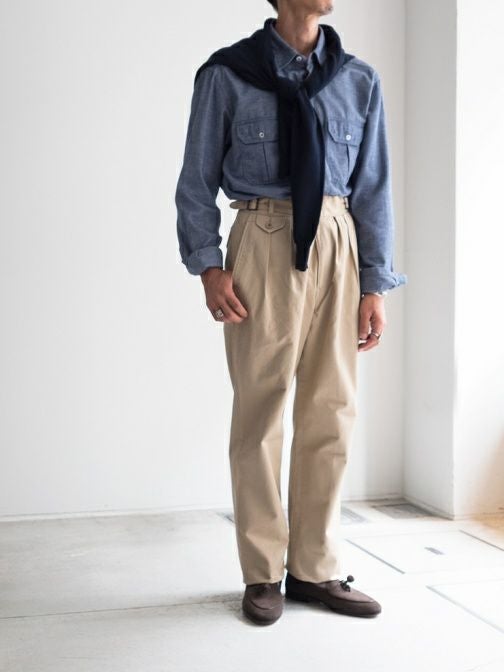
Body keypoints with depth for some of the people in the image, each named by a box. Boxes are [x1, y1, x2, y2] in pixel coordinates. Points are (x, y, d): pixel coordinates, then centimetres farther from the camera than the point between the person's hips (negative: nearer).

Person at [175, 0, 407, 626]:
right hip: (264, 245, -3)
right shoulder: (227, 74, 1)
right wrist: (208, 265, -9)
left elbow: (373, 189, 8)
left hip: (338, 247, 4)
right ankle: (263, 573, 16)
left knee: (331, 412, 6)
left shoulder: (359, 80, 9)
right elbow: (197, 181, 2)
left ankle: (315, 569, 20)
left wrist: (375, 285, 4)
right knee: (260, 410, 2)